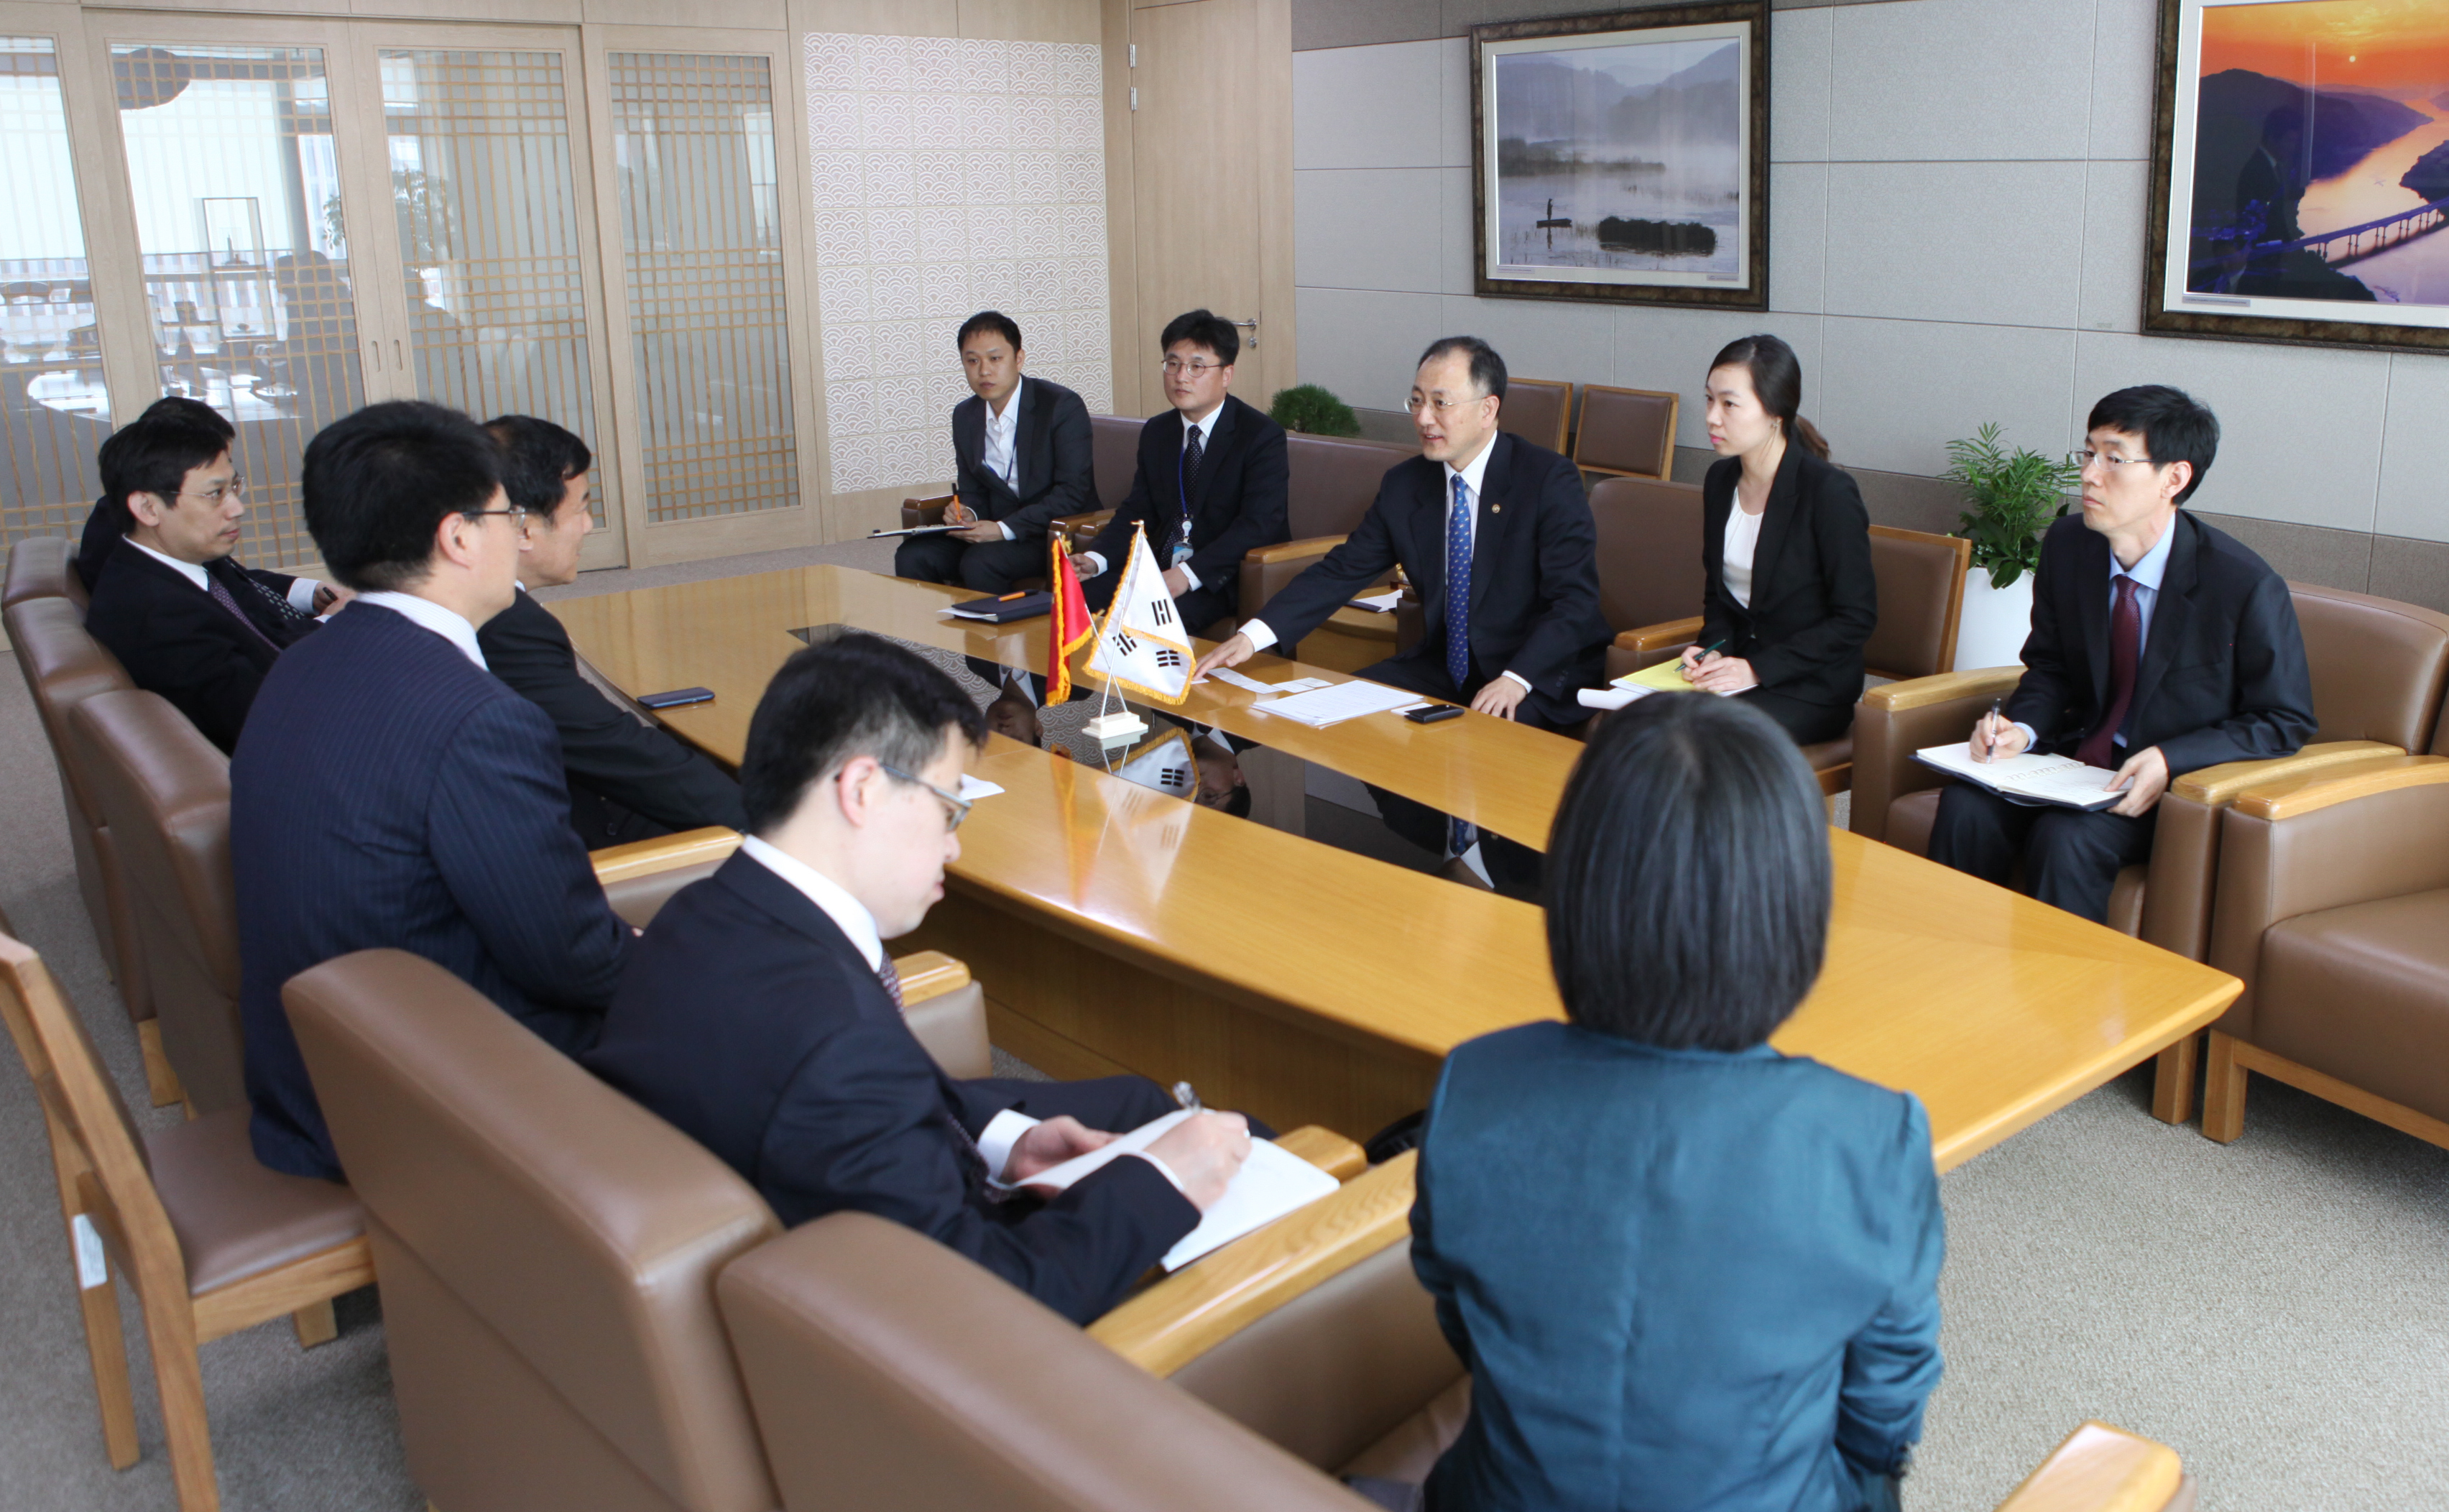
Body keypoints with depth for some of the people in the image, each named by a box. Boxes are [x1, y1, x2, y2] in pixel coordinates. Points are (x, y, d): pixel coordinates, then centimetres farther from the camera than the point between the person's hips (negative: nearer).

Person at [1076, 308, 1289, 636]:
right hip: (1160, 568, 6)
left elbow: (1258, 524, -18)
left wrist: (1189, 574, -30)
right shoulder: (1156, 433, 14)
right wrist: (1095, 559, -9)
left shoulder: (1263, 436, -8)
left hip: (1225, 579, -6)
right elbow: (1137, 511, 12)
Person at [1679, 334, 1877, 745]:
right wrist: (1713, 649, -4)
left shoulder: (1829, 492, -14)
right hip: (1735, 670, 6)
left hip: (1810, 690, -6)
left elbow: (1857, 617, -13)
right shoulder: (1721, 480, 7)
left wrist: (1759, 668, -19)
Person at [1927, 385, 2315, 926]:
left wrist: (2170, 760, -23)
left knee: (2067, 838, -33)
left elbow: (2285, 721, -7)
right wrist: (2021, 728, -10)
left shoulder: (2246, 587, -16)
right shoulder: (2067, 545, -1)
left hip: (2180, 781, -5)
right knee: (1966, 808, -23)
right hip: (2082, 755, 5)